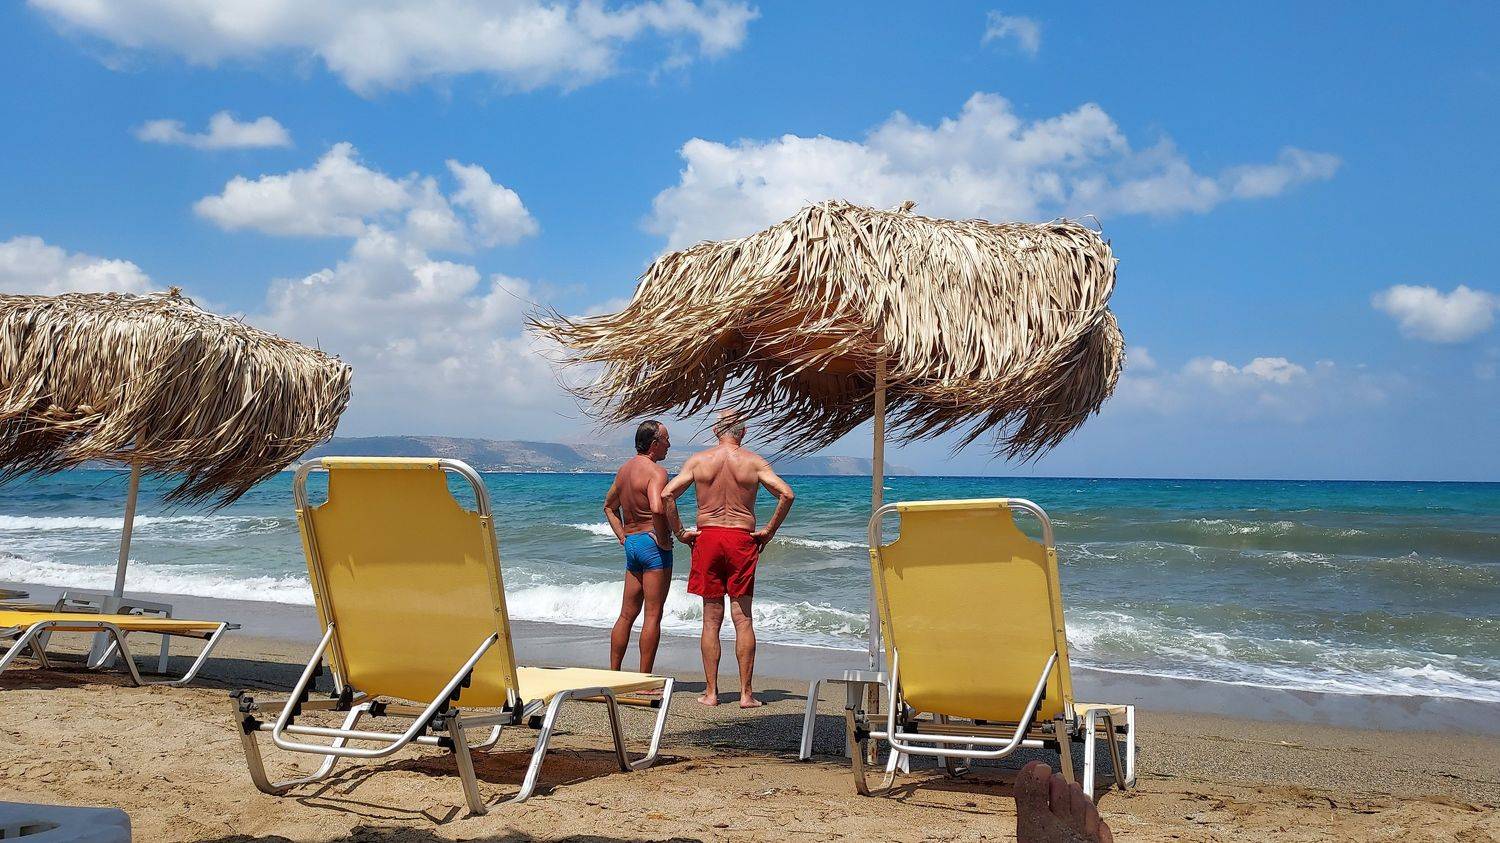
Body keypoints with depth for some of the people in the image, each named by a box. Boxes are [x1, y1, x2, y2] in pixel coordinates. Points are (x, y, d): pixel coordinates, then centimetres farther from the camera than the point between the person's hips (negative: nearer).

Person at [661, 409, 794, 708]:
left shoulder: (698, 460, 2)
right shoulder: (754, 462, 0)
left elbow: (667, 495, -5)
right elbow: (786, 494, -9)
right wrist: (769, 530, -1)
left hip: (707, 538, 1)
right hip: (741, 539, -1)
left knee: (711, 619, 7)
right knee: (742, 619, 4)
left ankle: (711, 692, 8)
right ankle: (746, 693, 4)